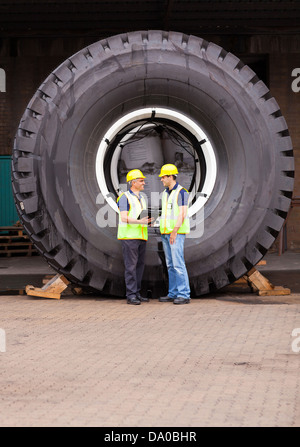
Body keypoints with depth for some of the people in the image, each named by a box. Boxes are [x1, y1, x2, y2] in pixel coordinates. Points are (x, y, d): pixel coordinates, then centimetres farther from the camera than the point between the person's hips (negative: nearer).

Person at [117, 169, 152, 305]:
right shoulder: (125, 197, -7)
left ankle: (137, 293, 13)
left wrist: (149, 221, 1)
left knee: (140, 265, 7)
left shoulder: (141, 198, 19)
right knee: (131, 265, -9)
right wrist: (140, 221, -26)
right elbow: (124, 218, -16)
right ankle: (131, 295, -8)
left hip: (141, 236, 8)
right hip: (129, 236, -8)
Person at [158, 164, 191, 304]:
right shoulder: (165, 193, 16)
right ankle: (173, 293, 13)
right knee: (170, 265, 9)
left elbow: (183, 214, -18)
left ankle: (184, 295, -11)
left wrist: (175, 231, -25)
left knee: (178, 263, -12)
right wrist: (163, 232, 17)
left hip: (177, 232, -9)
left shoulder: (181, 192, -11)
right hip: (166, 233, 9)